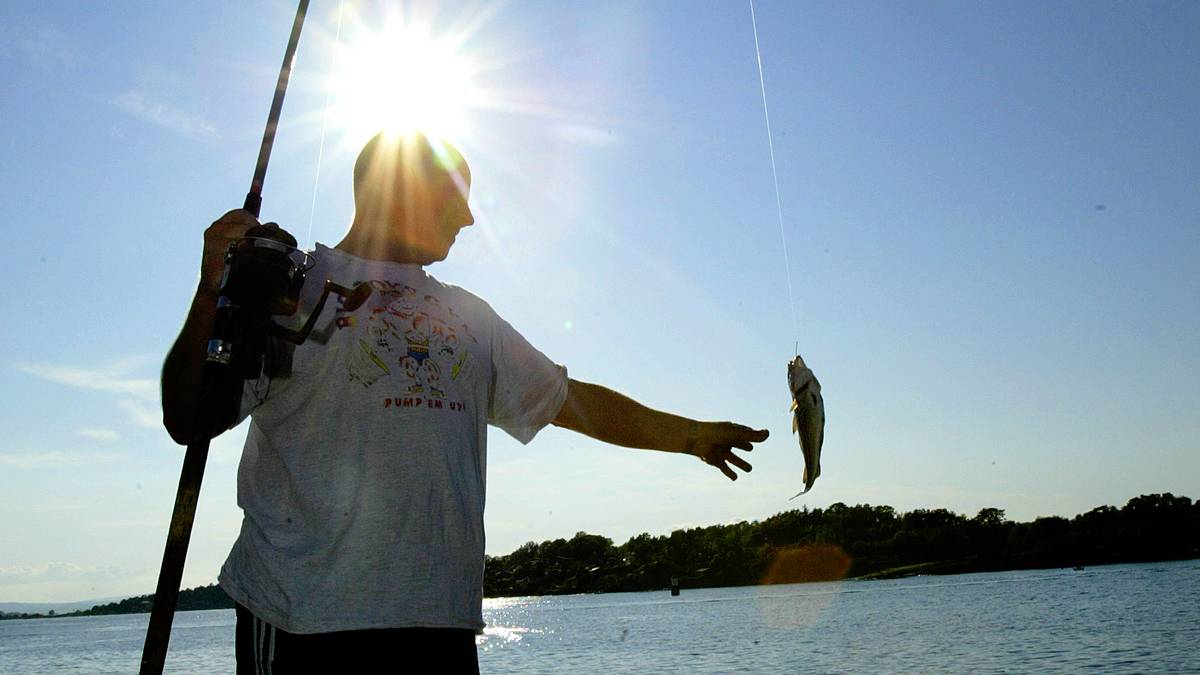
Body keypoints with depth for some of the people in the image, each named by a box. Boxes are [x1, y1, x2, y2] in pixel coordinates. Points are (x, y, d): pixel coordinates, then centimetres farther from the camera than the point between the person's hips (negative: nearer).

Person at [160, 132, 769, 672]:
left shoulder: (467, 315, 19)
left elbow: (569, 399, 21)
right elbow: (189, 422, -4)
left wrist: (688, 433, 20)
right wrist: (213, 296, -20)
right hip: (306, 615, -4)